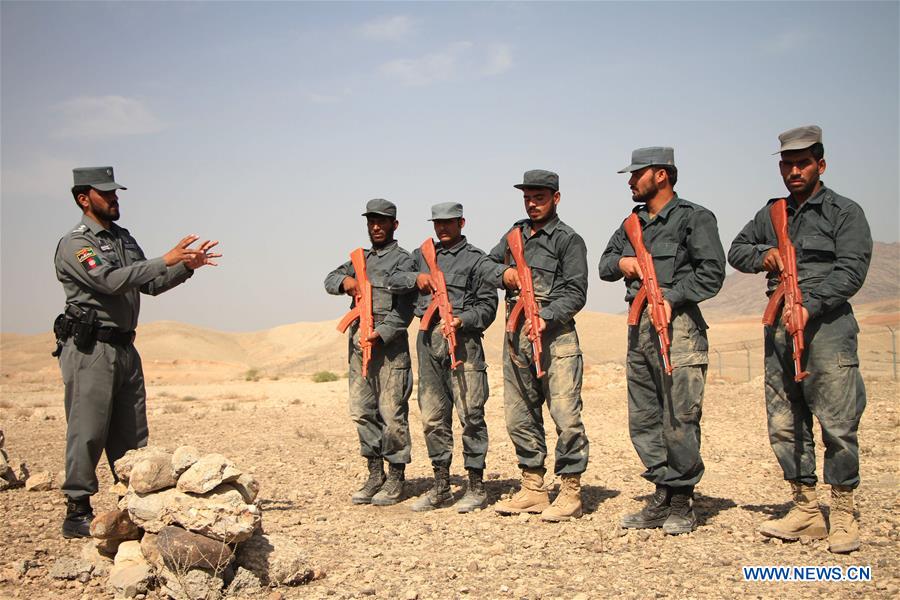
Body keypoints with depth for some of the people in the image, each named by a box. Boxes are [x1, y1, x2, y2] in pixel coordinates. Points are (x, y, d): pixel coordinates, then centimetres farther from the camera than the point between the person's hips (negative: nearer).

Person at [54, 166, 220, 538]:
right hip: (90, 349, -8)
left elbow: (150, 284, 19)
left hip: (125, 347, 8)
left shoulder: (123, 238, 16)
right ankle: (77, 513, 4)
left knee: (132, 434, 11)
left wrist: (187, 266, 5)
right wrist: (166, 260, -26)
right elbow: (110, 281, -24)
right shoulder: (74, 244, -10)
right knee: (88, 432, -4)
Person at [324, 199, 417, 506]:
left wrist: (382, 333, -19)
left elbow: (404, 308, -8)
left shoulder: (403, 260, 0)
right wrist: (345, 280, -4)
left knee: (391, 412, -6)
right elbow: (330, 280, 19)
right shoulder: (360, 258, 21)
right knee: (362, 411, 7)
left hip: (389, 343, -7)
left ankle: (396, 479, 2)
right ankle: (375, 475, 16)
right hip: (358, 342, 7)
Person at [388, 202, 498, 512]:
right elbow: (392, 277, 17)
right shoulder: (422, 255, 20)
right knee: (432, 416, 7)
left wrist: (463, 319, -18)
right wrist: (416, 278, 0)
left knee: (470, 414, -6)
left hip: (462, 339, -5)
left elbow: (487, 306, -2)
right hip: (428, 338, 5)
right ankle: (441, 486, 16)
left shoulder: (476, 259, 4)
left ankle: (476, 487, 2)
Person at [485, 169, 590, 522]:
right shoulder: (516, 234, 18)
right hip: (516, 335, 7)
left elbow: (576, 293, -7)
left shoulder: (569, 240, -1)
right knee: (519, 417, 9)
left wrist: (546, 316, -21)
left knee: (565, 415, -10)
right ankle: (533, 489, 20)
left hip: (554, 334, -6)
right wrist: (503, 274, 0)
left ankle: (570, 493, -2)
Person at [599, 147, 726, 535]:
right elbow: (604, 265, 24)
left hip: (677, 326, -7)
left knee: (679, 419, -6)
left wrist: (670, 296, -16)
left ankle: (682, 503, 5)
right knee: (643, 419, 8)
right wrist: (621, 263, 2)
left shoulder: (694, 218, -2)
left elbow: (711, 274, -9)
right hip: (639, 327, 7)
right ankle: (662, 497, 17)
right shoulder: (633, 222, 20)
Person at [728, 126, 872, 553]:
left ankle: (843, 516, 5)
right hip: (779, 327, 6)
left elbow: (851, 271, -9)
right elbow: (736, 250, 26)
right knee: (784, 424, 6)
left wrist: (810, 306, -20)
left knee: (837, 423, -6)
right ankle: (806, 510, 16)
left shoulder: (844, 212, 1)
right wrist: (762, 256, 4)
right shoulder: (771, 214, 18)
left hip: (826, 325, -6)